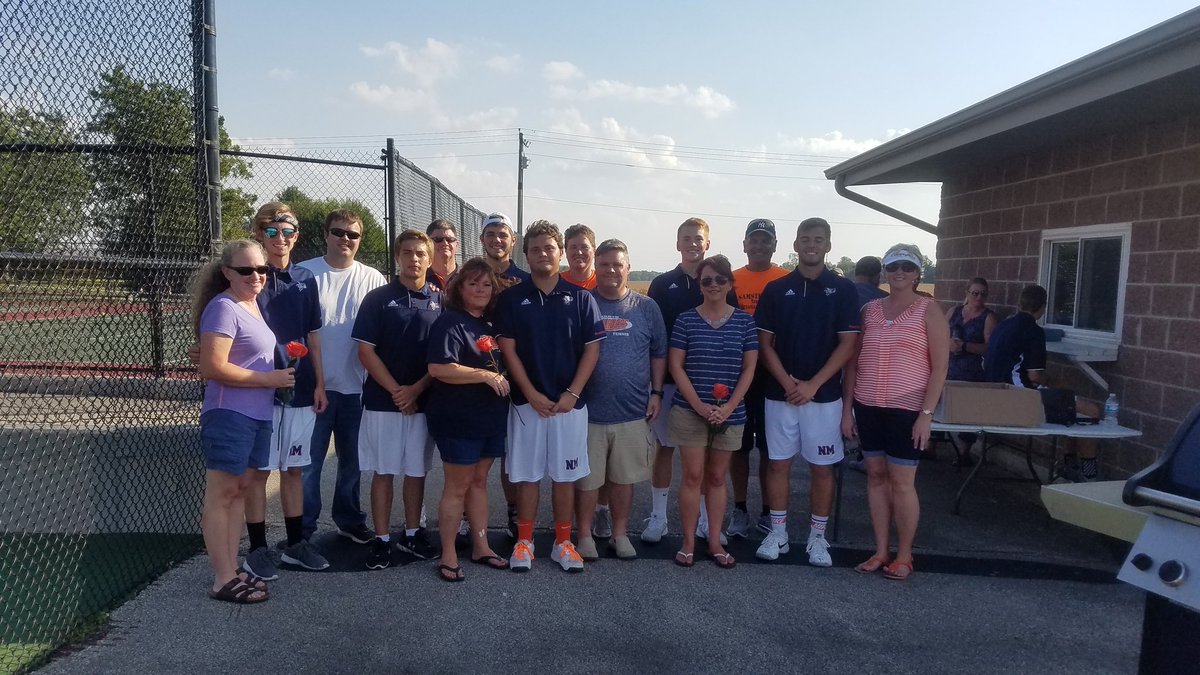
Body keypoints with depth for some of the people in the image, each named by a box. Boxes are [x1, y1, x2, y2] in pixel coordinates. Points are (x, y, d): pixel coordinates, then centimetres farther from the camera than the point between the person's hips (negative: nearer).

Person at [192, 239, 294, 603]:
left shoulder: (254, 305, 12)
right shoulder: (223, 307, -14)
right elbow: (213, 368, -21)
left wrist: (283, 366, 8)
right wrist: (270, 378, -17)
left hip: (256, 416, 9)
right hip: (228, 415, -9)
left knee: (239, 491, 13)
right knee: (220, 495, 0)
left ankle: (233, 571, 23)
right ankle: (223, 581, 7)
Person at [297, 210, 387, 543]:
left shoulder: (372, 279, 2)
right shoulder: (304, 273, -4)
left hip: (356, 386, 2)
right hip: (314, 385, -2)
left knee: (352, 459, 15)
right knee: (309, 461, 4)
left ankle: (350, 519, 31)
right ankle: (303, 528, 19)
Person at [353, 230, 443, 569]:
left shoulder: (440, 300, 4)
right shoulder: (378, 298, -1)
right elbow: (365, 351, -5)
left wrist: (416, 389, -9)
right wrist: (396, 390, -11)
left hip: (423, 401, 2)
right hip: (382, 400, -2)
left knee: (417, 470, 11)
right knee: (383, 471, 5)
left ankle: (412, 534, 25)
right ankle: (382, 540, 14)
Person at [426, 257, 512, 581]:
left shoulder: (491, 322, 11)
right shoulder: (449, 322, -12)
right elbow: (438, 368, -24)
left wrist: (500, 379, 7)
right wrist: (487, 376, -20)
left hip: (491, 417, 7)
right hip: (458, 419, -7)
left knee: (479, 481, 15)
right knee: (458, 485, 2)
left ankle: (481, 546, 25)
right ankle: (448, 555, 14)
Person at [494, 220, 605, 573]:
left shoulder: (580, 298, 1)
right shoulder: (511, 298, 1)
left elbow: (592, 349, 0)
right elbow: (508, 349, -2)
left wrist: (572, 394, -9)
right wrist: (532, 394, -10)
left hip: (569, 403, 0)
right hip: (527, 401, 0)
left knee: (565, 474, 8)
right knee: (526, 474, 7)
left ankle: (563, 543, 20)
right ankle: (524, 541, 21)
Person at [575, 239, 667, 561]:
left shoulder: (646, 307, 5)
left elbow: (659, 354, 10)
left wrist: (656, 393, 4)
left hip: (632, 411, 2)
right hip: (588, 410, -1)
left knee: (624, 476, 12)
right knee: (586, 477, 7)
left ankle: (620, 533, 27)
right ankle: (585, 534, 23)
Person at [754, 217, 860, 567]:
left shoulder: (844, 290, 0)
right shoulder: (776, 289, 4)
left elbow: (848, 344, -4)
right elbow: (764, 343, 2)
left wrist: (812, 385, -12)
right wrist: (788, 383, -10)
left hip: (824, 394, -1)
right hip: (780, 393, 1)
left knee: (822, 467, 6)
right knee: (778, 463, 6)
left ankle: (817, 537, 19)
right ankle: (777, 533, 19)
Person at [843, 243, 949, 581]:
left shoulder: (928, 310, -2)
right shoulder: (869, 310, 9)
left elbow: (939, 367, -5)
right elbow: (853, 361, 11)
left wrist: (926, 414, -12)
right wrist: (847, 408, 7)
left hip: (907, 410, -4)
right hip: (868, 407, 4)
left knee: (901, 482, 0)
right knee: (876, 476, 9)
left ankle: (903, 557, 15)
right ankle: (880, 552, 19)